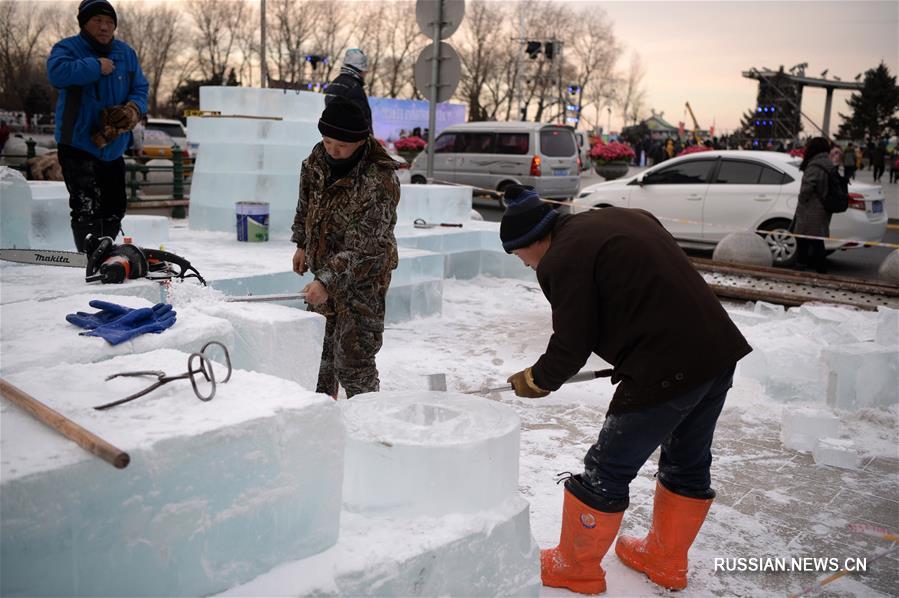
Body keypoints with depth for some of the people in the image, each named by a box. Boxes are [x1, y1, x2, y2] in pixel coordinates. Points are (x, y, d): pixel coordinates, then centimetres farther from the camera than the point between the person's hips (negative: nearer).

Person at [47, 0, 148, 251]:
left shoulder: (126, 53, 9)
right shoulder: (68, 48, -5)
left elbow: (140, 89, 9)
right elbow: (57, 73, -26)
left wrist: (132, 110, -12)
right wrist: (96, 66, -20)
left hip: (114, 147, 6)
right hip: (78, 144, -6)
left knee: (114, 209, 13)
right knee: (86, 209, -15)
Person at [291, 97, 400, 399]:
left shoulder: (379, 182, -28)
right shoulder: (319, 156, -5)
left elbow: (361, 247, -30)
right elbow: (306, 203, 15)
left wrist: (327, 281, -36)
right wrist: (302, 244, 16)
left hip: (362, 278, -8)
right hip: (324, 267, 8)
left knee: (352, 359, -8)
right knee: (320, 349, 22)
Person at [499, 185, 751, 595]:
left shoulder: (562, 258, -10)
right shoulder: (625, 218, 16)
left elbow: (572, 346, -7)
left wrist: (536, 381, 11)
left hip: (666, 373, -9)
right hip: (718, 352, 9)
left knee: (606, 473, 8)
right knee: (688, 465, 23)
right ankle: (666, 561, 41)